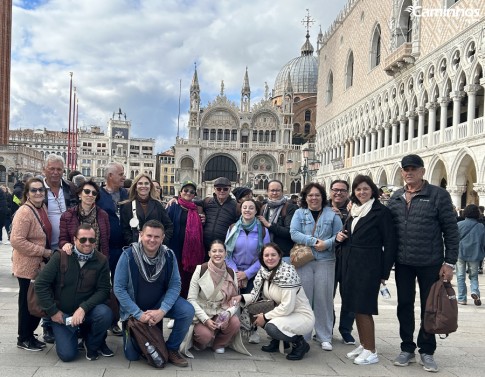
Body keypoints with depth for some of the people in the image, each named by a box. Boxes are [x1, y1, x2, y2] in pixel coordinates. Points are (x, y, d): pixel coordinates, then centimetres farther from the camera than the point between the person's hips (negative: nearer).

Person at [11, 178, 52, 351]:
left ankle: (30, 334, 30)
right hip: (27, 265, -8)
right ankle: (24, 338, 19)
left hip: (40, 264, 8)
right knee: (28, 301, 4)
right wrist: (43, 251, -21)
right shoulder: (24, 212, -20)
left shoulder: (42, 208, 7)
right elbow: (17, 240, -25)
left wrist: (46, 252, 9)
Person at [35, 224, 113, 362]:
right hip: (62, 314, 0)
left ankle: (93, 344, 1)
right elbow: (41, 284, -10)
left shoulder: (101, 261, -8)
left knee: (105, 313, -31)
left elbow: (103, 290, -11)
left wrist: (83, 308, -25)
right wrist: (53, 311, -11)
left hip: (87, 311, 1)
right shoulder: (61, 256, -11)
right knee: (67, 355, -14)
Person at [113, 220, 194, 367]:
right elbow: (119, 288, -18)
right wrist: (139, 314, -22)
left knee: (188, 311, -24)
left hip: (160, 303, 2)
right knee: (132, 355, -1)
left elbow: (175, 285, -12)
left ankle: (172, 349, -2)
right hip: (134, 309, -1)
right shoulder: (128, 255, -20)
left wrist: (162, 310, -25)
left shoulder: (169, 255, -13)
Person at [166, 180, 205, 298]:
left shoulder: (197, 210, 13)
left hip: (192, 252, 3)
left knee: (188, 279, 6)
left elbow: (201, 231, 17)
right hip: (176, 248, -3)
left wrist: (202, 221, -2)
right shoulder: (174, 207, 3)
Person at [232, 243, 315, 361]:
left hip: (303, 316, -7)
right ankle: (277, 341, 11)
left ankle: (300, 343, -2)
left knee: (271, 326, -30)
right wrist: (241, 297, -20)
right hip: (283, 312, 8)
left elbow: (287, 307, -25)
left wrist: (265, 317, -18)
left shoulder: (287, 273, -23)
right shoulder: (263, 271, -2)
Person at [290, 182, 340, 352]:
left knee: (324, 298, 1)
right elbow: (294, 233, -5)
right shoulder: (299, 213, 8)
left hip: (325, 261, 0)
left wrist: (326, 244, -14)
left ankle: (324, 337, 12)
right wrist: (313, 241, -15)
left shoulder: (332, 215, 8)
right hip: (303, 260, 0)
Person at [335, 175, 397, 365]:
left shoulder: (381, 211, -7)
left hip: (368, 266, -7)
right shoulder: (353, 211, 12)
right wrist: (340, 237, 0)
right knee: (354, 307, 11)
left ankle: (371, 351, 6)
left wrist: (385, 271, -10)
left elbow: (390, 243, -8)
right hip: (349, 264, 7)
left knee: (363, 308, -5)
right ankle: (363, 345, 24)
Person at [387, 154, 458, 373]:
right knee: (404, 306, 11)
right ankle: (407, 348, 25)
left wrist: (449, 262, -10)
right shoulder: (395, 198, 7)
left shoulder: (438, 195, -6)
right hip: (403, 263, 4)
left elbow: (451, 230, -7)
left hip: (430, 264, -3)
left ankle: (426, 351, 22)